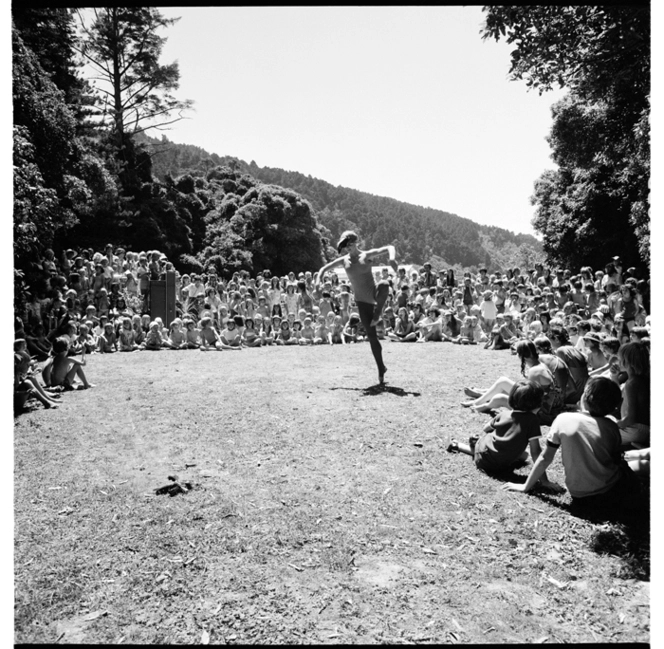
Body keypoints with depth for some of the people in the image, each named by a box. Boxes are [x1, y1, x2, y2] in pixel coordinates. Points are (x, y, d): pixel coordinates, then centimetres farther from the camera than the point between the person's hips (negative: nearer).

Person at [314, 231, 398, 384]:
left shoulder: (367, 255, 1)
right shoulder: (343, 261, 9)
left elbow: (389, 247, -7)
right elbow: (325, 268, 17)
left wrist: (392, 257, -30)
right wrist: (318, 279, -3)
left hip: (374, 294, -2)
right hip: (362, 301, 3)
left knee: (384, 284, -39)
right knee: (371, 336, 1)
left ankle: (378, 313, -19)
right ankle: (381, 369, 13)